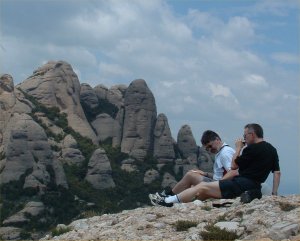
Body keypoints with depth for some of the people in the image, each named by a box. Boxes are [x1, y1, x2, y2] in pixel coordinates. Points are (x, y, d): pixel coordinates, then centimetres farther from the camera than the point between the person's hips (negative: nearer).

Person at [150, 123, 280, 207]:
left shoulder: (252, 148, -10)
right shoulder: (272, 150, 14)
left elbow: (234, 166, -2)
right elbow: (277, 172, 11)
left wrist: (238, 148, 10)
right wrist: (274, 193, 11)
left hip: (241, 184, -9)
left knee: (202, 187, -5)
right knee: (204, 193, 10)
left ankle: (169, 201, -5)